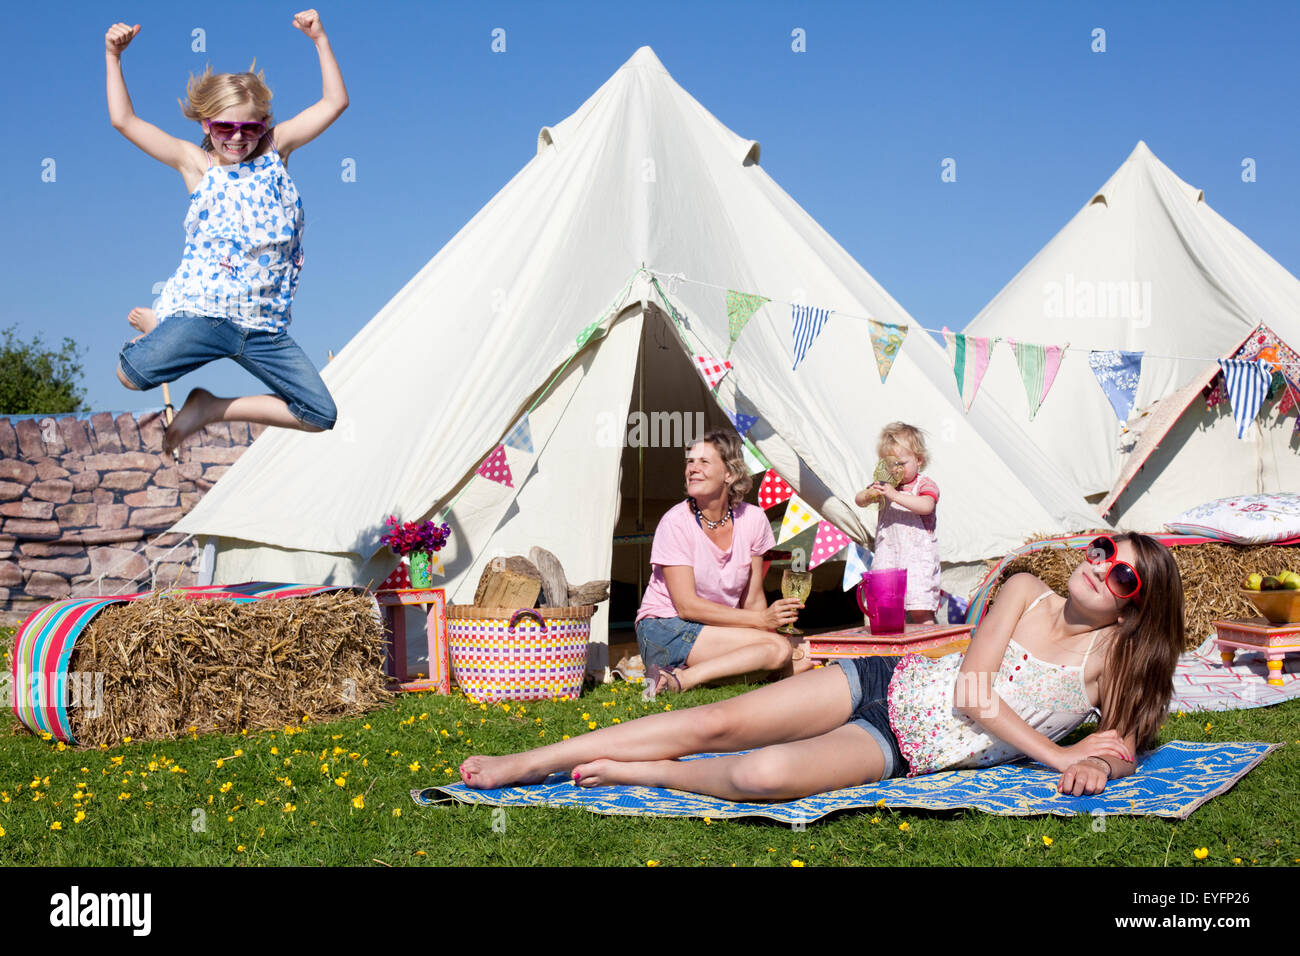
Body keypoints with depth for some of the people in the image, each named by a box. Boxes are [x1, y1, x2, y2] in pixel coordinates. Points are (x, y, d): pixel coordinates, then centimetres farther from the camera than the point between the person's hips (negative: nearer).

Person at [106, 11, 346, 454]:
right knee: (132, 373, -25)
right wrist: (114, 56, -1)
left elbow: (335, 102, 8)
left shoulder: (275, 149, 11)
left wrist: (320, 38, 2)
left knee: (321, 415, -3)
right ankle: (158, 326, 13)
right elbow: (124, 120, 4)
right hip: (203, 311, -3)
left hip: (264, 326, 3)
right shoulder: (195, 164, 6)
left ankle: (210, 408, 13)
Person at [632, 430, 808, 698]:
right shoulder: (675, 523, -14)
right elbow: (686, 605, -17)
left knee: (802, 661, -13)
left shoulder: (752, 519, 1)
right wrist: (762, 620, -20)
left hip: (718, 632, 7)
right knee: (778, 647, -24)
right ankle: (677, 681, -25)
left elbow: (753, 599, 6)